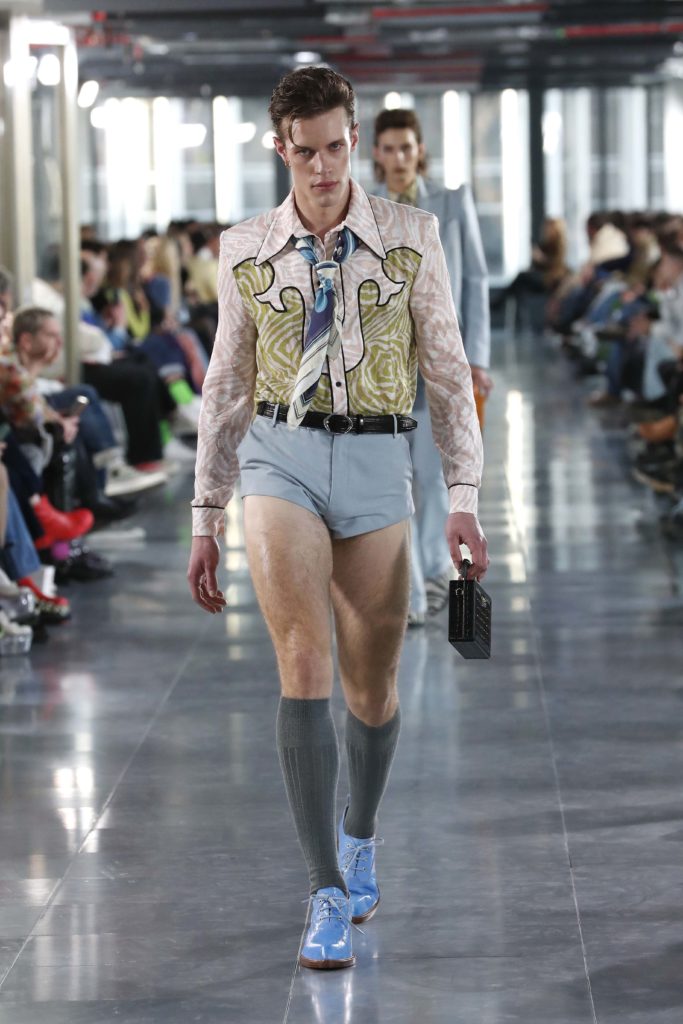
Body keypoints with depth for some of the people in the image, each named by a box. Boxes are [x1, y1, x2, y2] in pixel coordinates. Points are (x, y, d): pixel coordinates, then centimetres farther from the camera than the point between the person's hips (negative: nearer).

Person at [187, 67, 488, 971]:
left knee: (372, 689, 8)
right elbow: (228, 388, 12)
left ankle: (360, 835, 39)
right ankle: (328, 897, -15)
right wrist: (206, 519, 11)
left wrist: (465, 498, -3)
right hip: (280, 458, 0)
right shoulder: (246, 252, 5)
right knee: (304, 662, -18)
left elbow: (447, 371, 4)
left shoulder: (411, 238, 2)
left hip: (376, 463, 0)